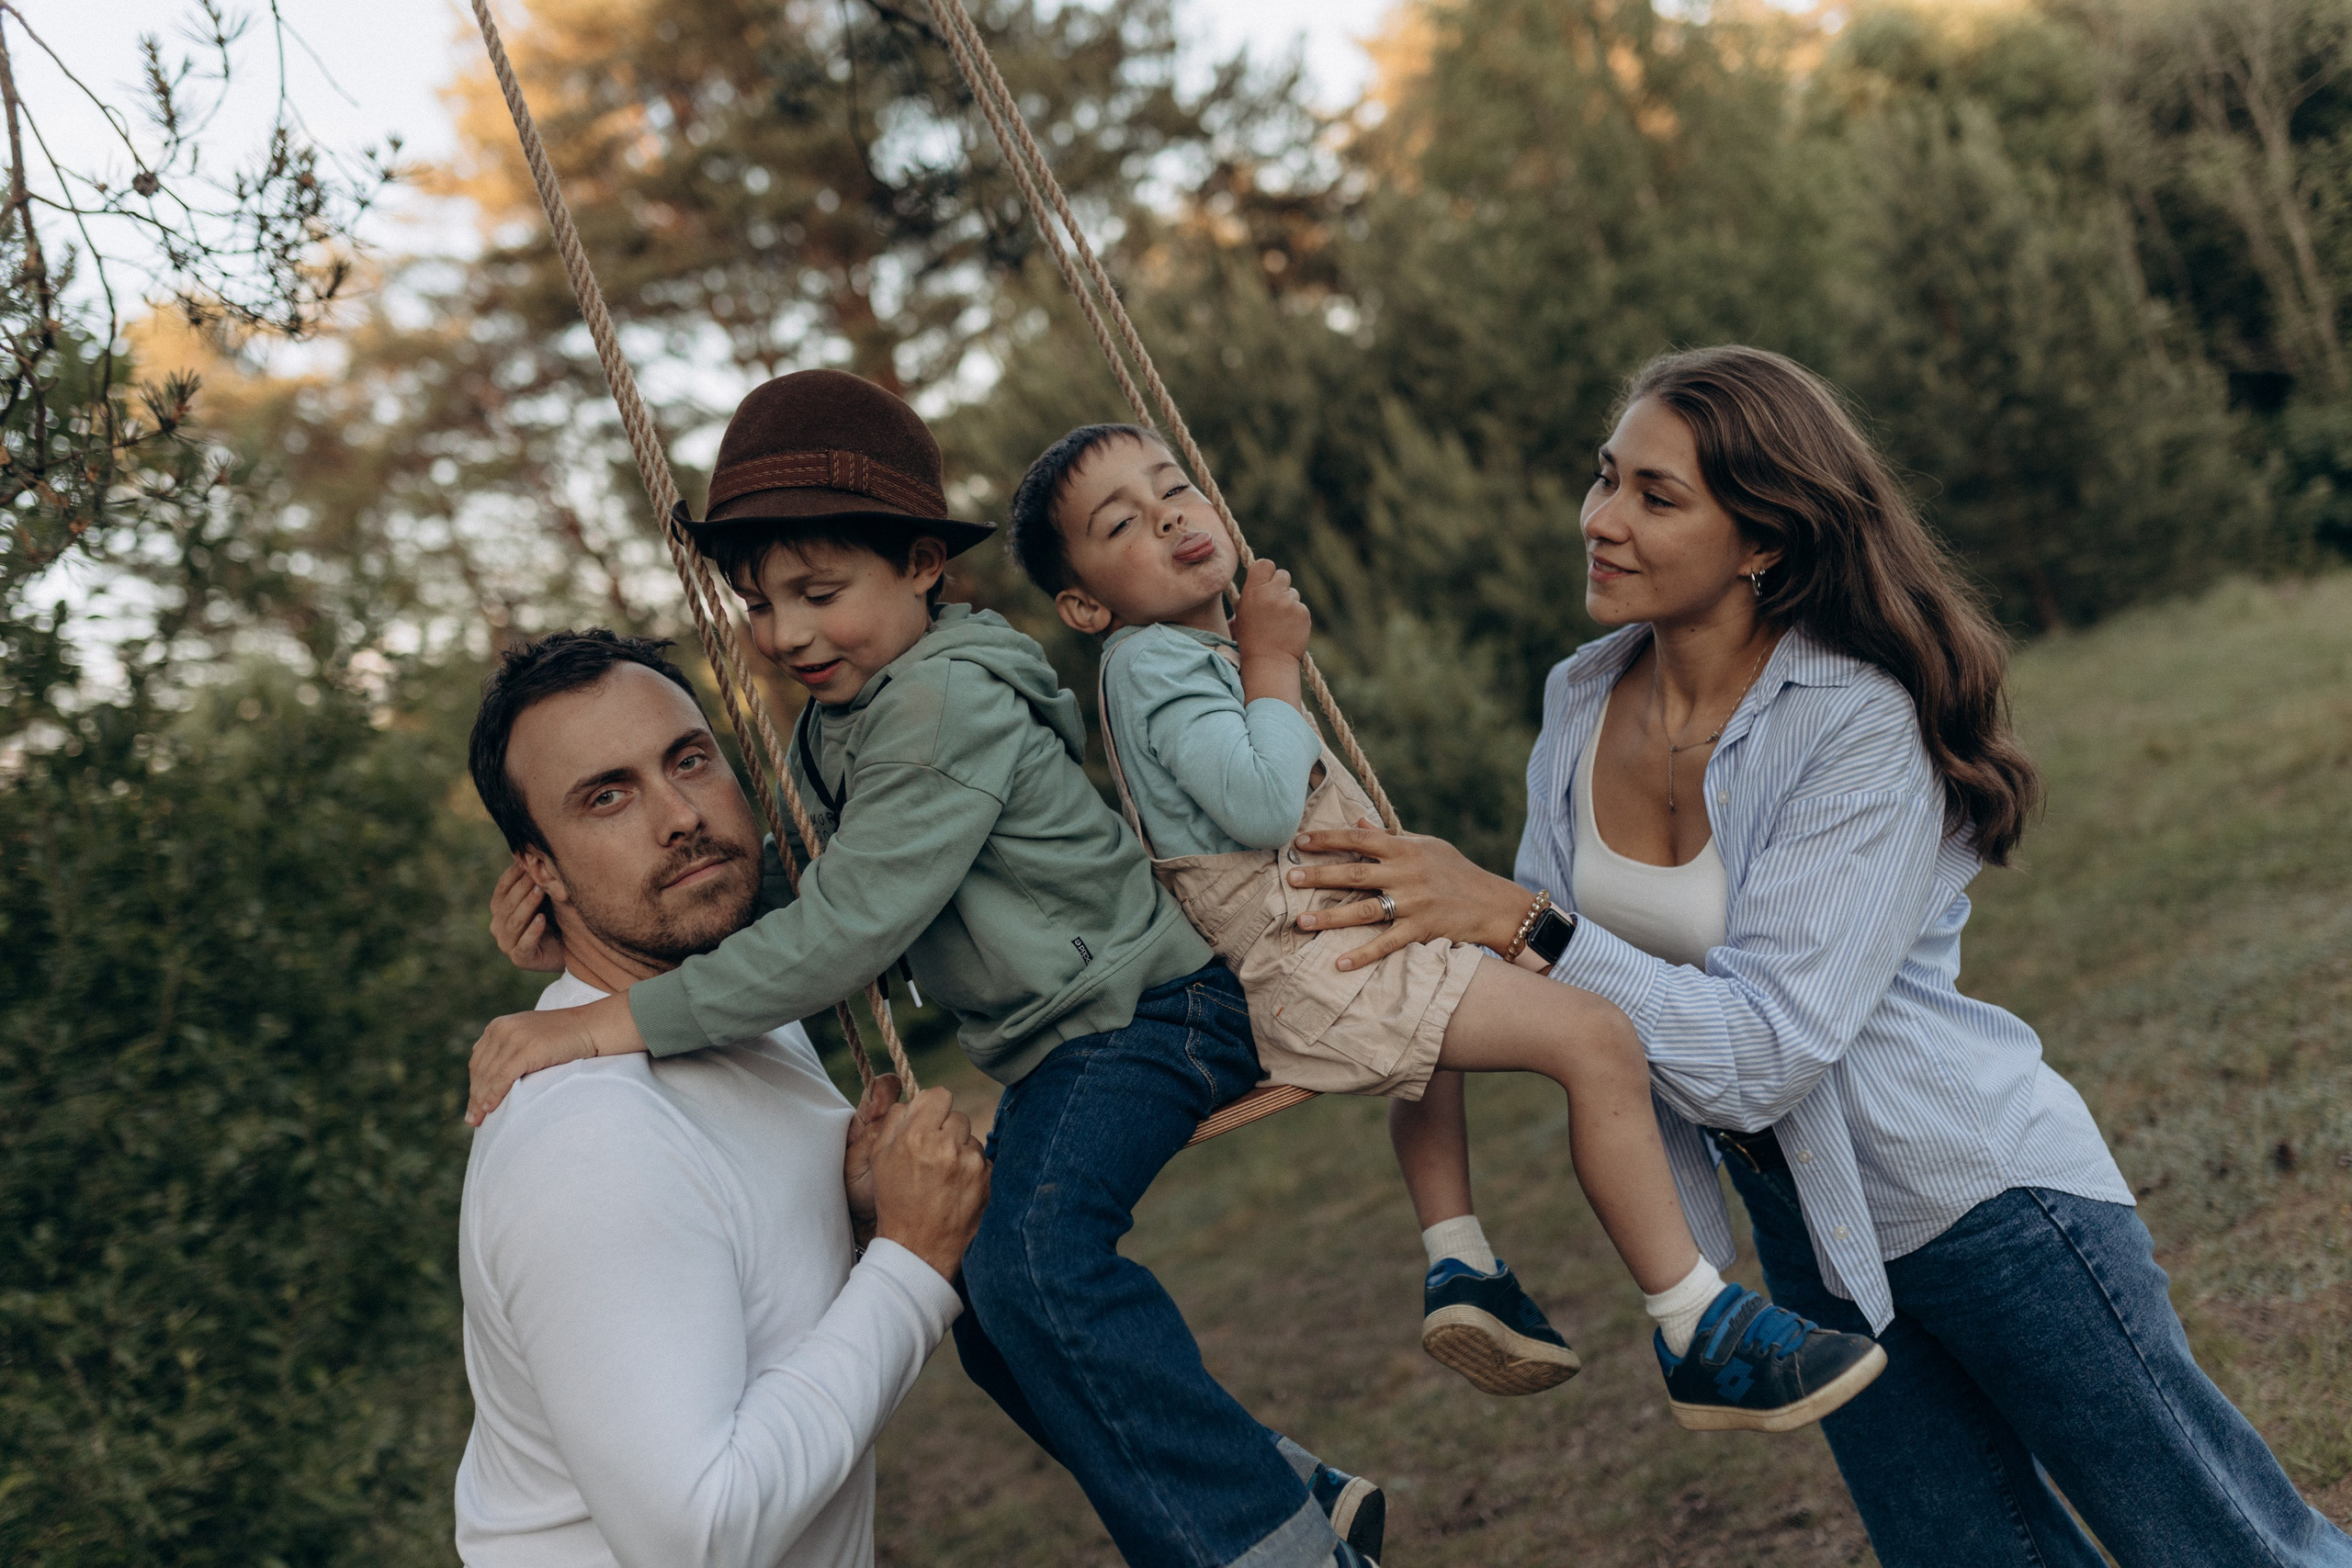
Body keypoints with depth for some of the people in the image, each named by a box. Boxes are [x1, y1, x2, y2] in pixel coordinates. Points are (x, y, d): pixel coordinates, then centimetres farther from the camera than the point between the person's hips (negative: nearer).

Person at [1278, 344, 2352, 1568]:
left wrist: (1518, 921, -37)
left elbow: (1766, 1050, -31)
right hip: (1811, 1237, 6)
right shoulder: (1583, 704, -6)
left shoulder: (1863, 724, -24)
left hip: (1982, 1199, -6)